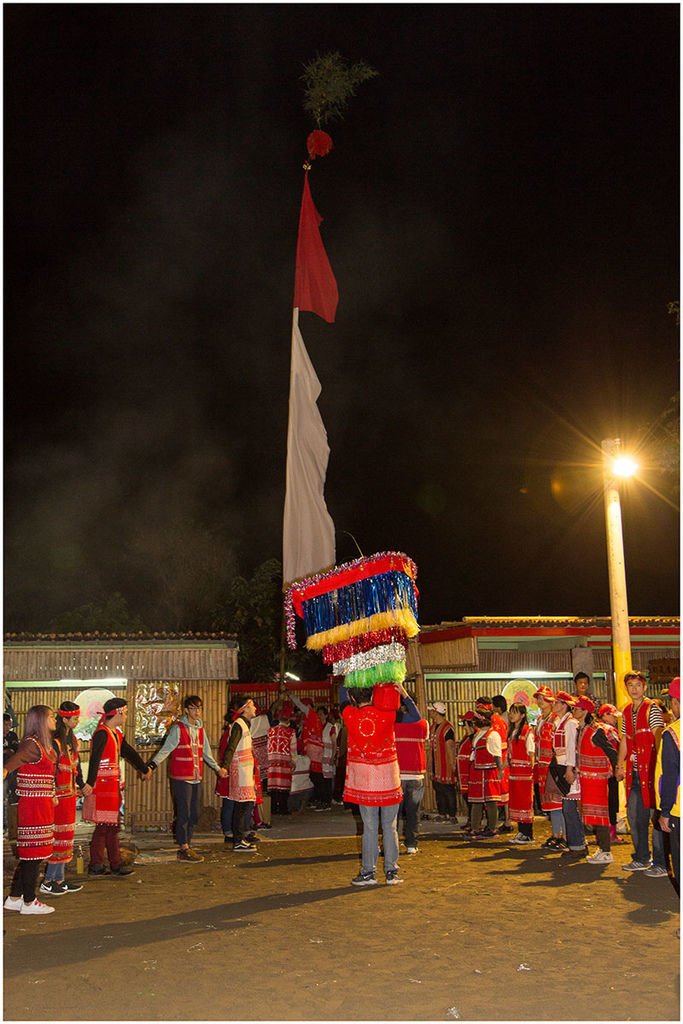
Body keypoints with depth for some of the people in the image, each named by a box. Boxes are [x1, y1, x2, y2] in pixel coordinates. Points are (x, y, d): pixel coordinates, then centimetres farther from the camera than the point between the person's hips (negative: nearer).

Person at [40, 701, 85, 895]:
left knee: (66, 837, 12)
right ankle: (47, 882, 5)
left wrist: (81, 785, 21)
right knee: (59, 836, -5)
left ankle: (59, 879, 19)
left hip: (69, 794, 9)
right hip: (58, 795, -9)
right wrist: (52, 795, -21)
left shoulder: (71, 739, 10)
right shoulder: (54, 742, -18)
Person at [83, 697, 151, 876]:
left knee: (104, 826, 11)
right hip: (104, 784, -9)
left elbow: (129, 752, 27)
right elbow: (95, 759, -26)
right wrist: (90, 783, -36)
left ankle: (96, 865, 16)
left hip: (112, 784, 9)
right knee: (111, 825, -3)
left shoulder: (116, 733, 15)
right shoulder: (102, 733, -14)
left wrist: (145, 769, 37)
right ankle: (116, 865, 4)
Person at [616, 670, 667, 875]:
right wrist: (620, 765, 19)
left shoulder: (652, 708, -5)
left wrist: (660, 761, -27)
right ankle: (641, 858, 25)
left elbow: (658, 735, -16)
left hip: (650, 768, -7)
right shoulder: (627, 712, 15)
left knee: (654, 813, -6)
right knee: (634, 814, 12)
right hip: (633, 770, 8)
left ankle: (661, 864, 0)